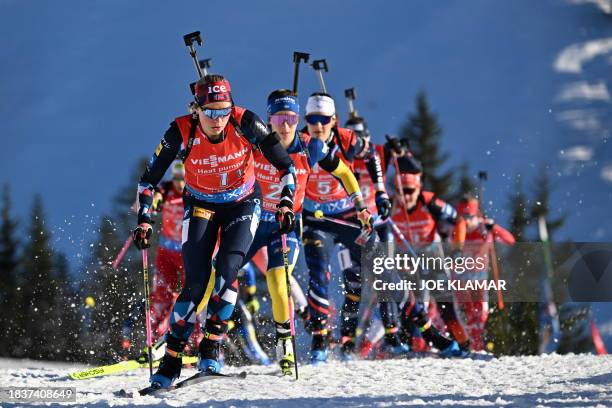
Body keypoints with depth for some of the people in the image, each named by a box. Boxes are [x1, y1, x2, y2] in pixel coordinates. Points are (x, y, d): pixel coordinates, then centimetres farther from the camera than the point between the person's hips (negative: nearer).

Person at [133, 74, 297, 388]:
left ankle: (211, 346, -11)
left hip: (243, 204, 0)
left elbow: (285, 165, -14)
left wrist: (286, 202, -25)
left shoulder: (245, 123, -24)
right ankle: (171, 357, -3)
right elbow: (149, 179, -12)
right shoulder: (181, 131, -23)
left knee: (228, 268, -22)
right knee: (196, 282, -13)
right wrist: (144, 220, -20)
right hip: (200, 206, 0)